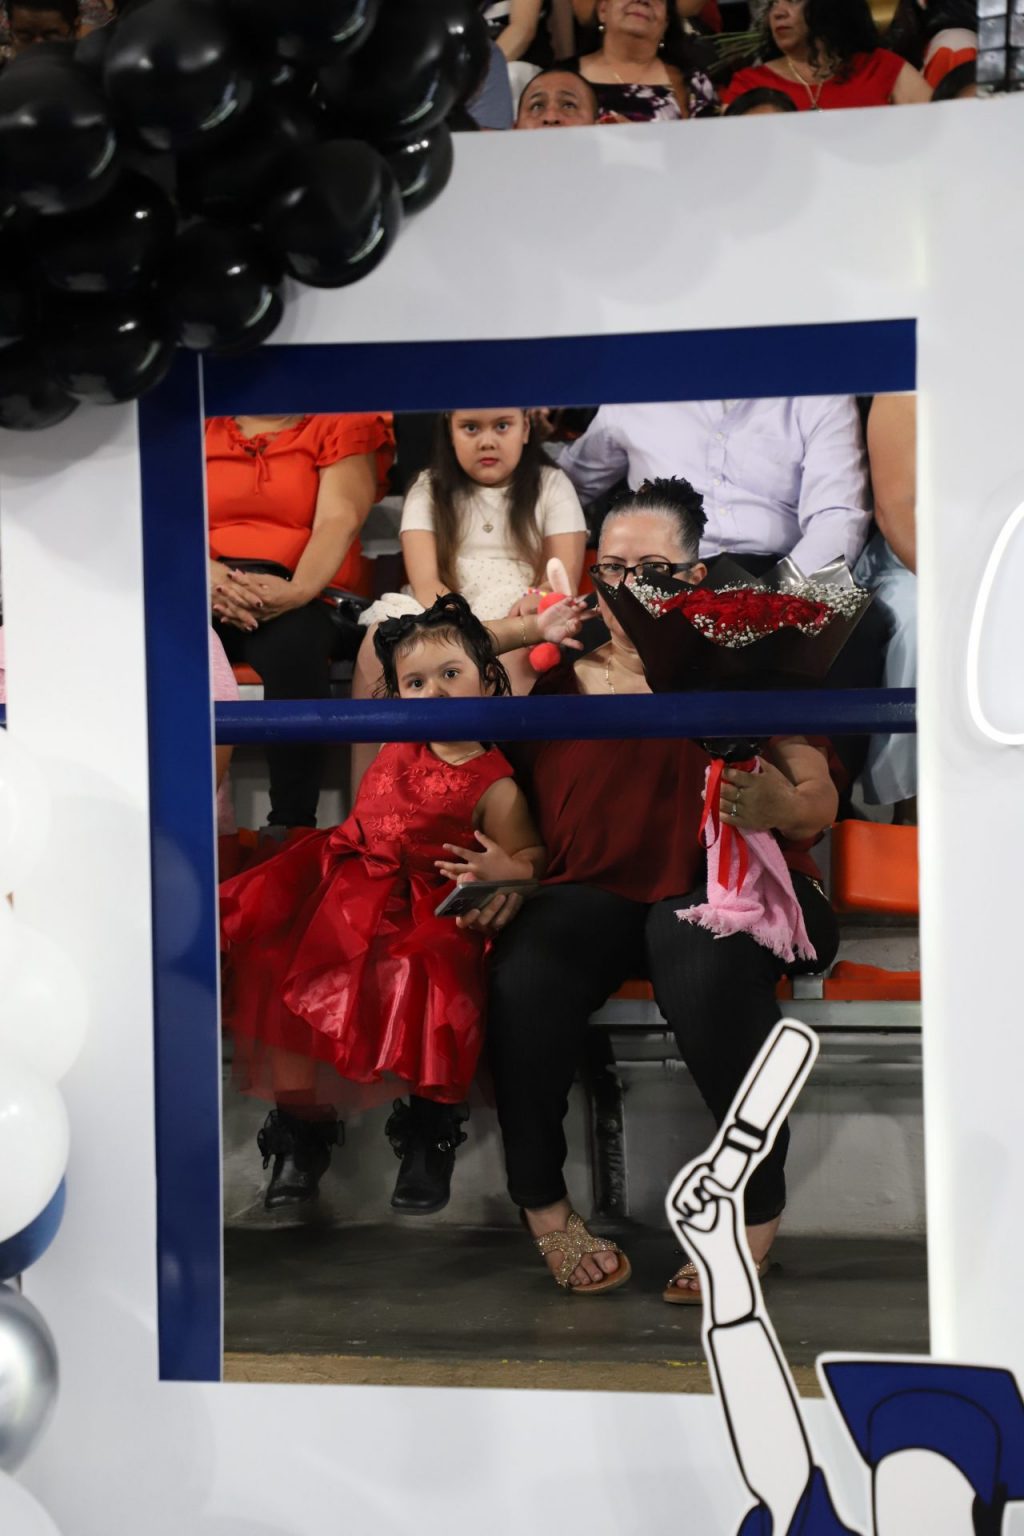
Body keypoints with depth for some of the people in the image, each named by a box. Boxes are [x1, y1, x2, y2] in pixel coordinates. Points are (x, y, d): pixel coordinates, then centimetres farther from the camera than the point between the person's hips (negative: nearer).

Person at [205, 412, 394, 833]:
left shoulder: (340, 426, 16)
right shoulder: (205, 428, 22)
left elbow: (339, 521, -2)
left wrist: (297, 590, -23)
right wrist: (208, 575, -19)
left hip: (307, 598, -2)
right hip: (205, 592, 2)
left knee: (293, 638, -38)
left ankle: (292, 827, -37)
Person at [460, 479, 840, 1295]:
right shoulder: (558, 672, 11)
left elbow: (820, 806, 0)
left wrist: (774, 807, -23)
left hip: (726, 889, -2)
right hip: (593, 893, 2)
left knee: (706, 954, -38)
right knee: (524, 964, -31)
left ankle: (761, 1205, -20)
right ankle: (542, 1204, -13)